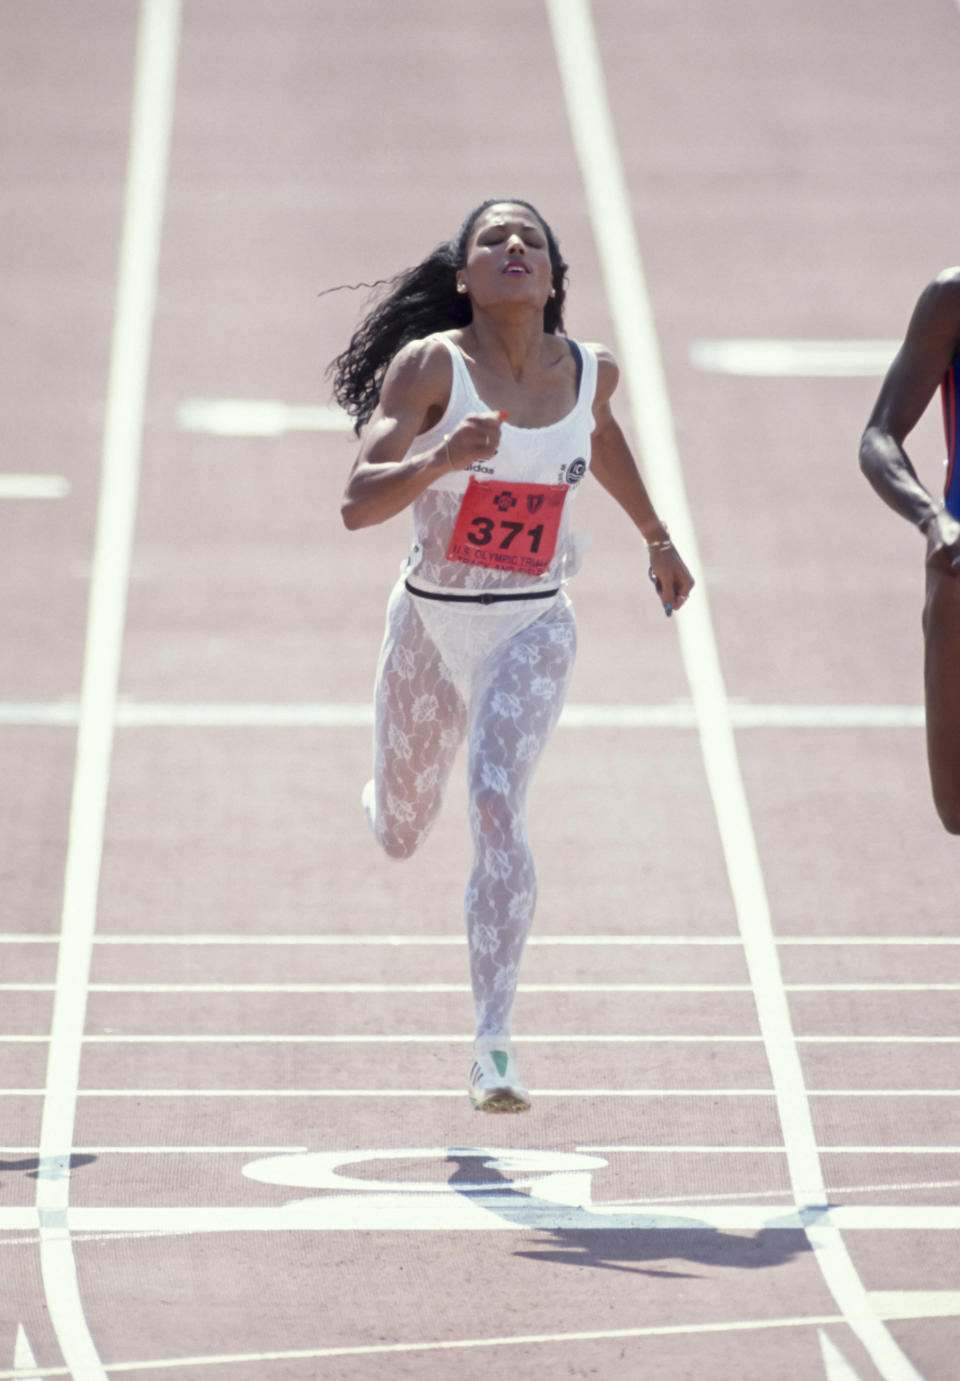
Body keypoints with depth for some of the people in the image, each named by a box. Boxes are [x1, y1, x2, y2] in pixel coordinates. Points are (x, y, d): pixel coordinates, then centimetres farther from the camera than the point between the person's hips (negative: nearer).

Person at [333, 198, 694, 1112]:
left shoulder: (589, 371, -4)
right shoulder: (429, 366, -15)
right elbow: (357, 503, -24)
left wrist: (656, 539, 31)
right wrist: (442, 459, -41)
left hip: (533, 626, 0)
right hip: (430, 621, 0)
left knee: (497, 811, -22)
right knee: (399, 836, 17)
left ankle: (494, 1045, -23)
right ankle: (386, 792, 58)